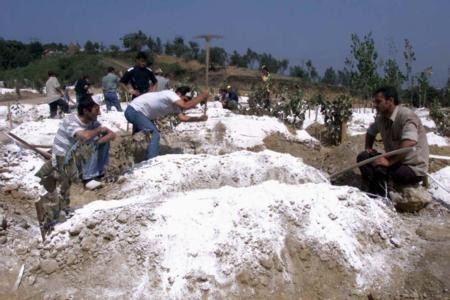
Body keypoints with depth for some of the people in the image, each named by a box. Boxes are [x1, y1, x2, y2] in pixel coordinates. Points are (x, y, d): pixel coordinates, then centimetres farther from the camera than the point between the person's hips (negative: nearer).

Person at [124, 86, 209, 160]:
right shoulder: (171, 94, -20)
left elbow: (182, 117, -6)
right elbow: (185, 106, -35)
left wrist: (199, 119, -14)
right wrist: (202, 96, -26)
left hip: (138, 112, 11)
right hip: (134, 111, -11)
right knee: (155, 135, -17)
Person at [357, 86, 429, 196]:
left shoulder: (407, 116, -21)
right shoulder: (381, 117, 2)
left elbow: (409, 144, -36)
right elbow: (371, 132, 23)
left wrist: (389, 162, -37)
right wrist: (368, 149, 7)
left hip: (414, 168, -8)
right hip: (394, 162, 8)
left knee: (380, 170, -32)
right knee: (363, 158, -9)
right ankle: (375, 192, -12)